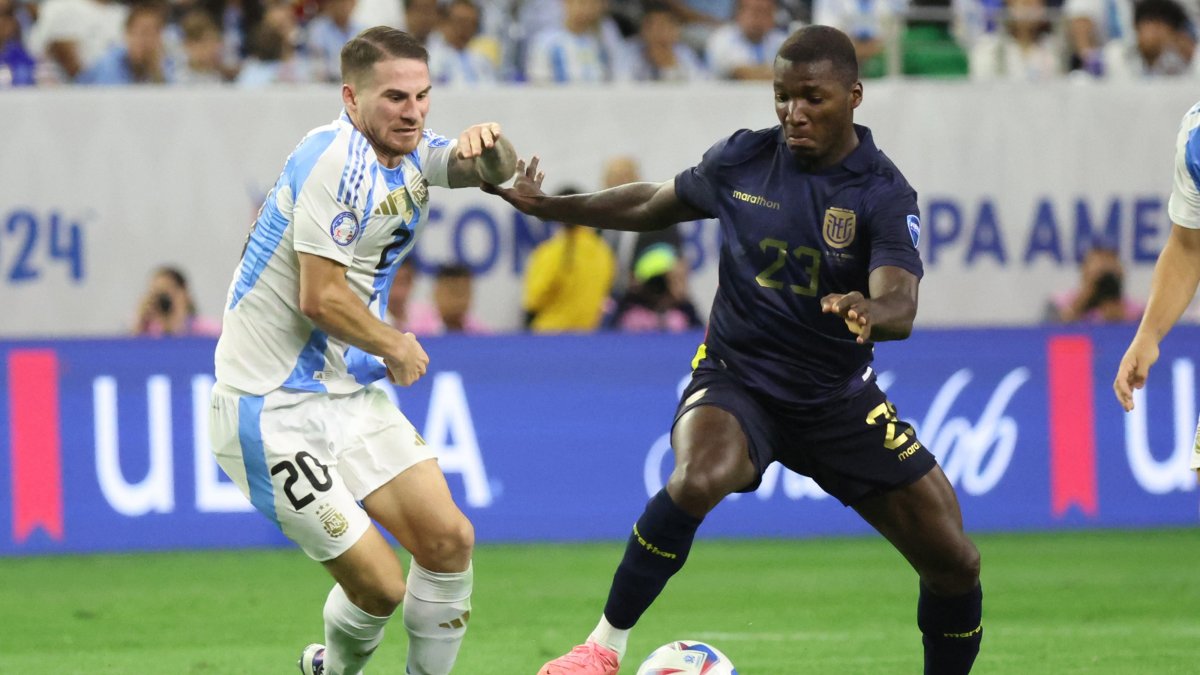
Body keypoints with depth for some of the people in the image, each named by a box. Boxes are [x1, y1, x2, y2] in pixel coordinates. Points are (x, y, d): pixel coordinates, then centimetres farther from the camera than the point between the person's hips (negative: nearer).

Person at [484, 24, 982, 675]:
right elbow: (653, 205, 15)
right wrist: (544, 205, 10)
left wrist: (870, 314, -52)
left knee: (954, 562, -5)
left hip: (836, 396, 1)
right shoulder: (743, 159, -4)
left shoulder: (882, 194, -13)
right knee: (697, 479, -35)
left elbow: (899, 303, -29)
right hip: (736, 380, -1)